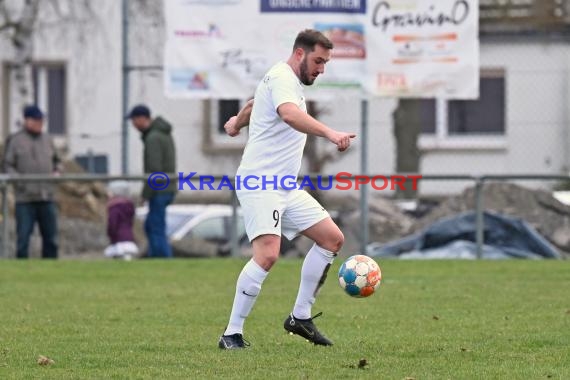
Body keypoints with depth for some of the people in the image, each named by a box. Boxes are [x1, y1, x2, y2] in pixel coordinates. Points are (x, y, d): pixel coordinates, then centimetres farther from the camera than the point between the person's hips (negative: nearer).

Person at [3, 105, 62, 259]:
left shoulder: (46, 139, 15)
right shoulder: (15, 140, 2)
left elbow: (56, 160, 25)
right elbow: (7, 165, -1)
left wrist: (57, 171, 4)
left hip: (47, 196, 4)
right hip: (25, 199, -4)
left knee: (50, 237, 6)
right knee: (23, 237, -3)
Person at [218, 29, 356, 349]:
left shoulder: (289, 82, 20)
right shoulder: (282, 78, -13)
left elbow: (255, 103, 41)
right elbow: (290, 115, -36)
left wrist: (238, 121, 62)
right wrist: (331, 133, -50)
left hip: (286, 188, 11)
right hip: (260, 185, -11)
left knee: (333, 238, 7)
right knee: (268, 254, -25)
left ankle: (301, 317, 13)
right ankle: (232, 334, -18)